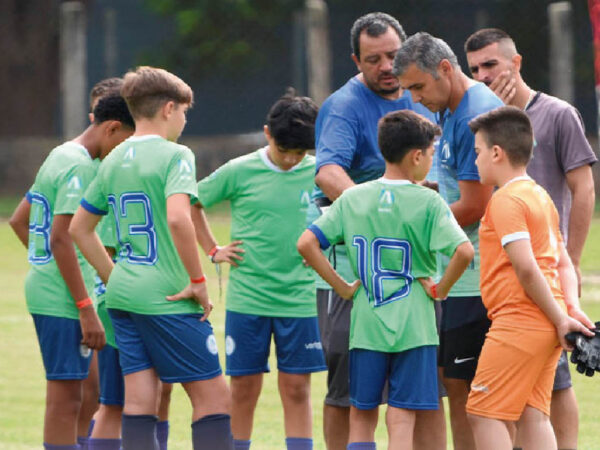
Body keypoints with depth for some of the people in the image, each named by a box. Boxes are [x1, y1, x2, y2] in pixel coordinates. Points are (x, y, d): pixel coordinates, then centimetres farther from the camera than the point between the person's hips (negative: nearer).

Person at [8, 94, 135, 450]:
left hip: (43, 290, 10)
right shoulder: (80, 166, -14)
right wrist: (86, 309, -21)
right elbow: (62, 238, -21)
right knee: (66, 397, -7)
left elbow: (19, 220, 25)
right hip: (63, 299, -10)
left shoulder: (58, 157, 16)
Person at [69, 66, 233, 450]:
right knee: (213, 397, -1)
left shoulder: (114, 161, 13)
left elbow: (79, 227, 21)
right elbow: (177, 219, -26)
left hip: (124, 294, 7)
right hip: (168, 298, -7)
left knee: (140, 401, 5)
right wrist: (198, 282, -17)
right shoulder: (174, 155, -10)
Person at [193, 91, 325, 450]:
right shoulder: (239, 172, -3)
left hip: (300, 298, 1)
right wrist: (214, 251, 1)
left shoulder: (318, 173, 1)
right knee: (244, 389, 4)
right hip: (247, 296, -1)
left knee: (297, 389, 1)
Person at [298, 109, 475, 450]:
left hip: (365, 325, 3)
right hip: (413, 327, -3)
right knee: (402, 419, -1)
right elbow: (464, 252, -21)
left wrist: (343, 287, 5)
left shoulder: (352, 199, 3)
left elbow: (307, 244, -2)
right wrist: (440, 290, -5)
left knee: (362, 416, 12)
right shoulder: (427, 202, -9)